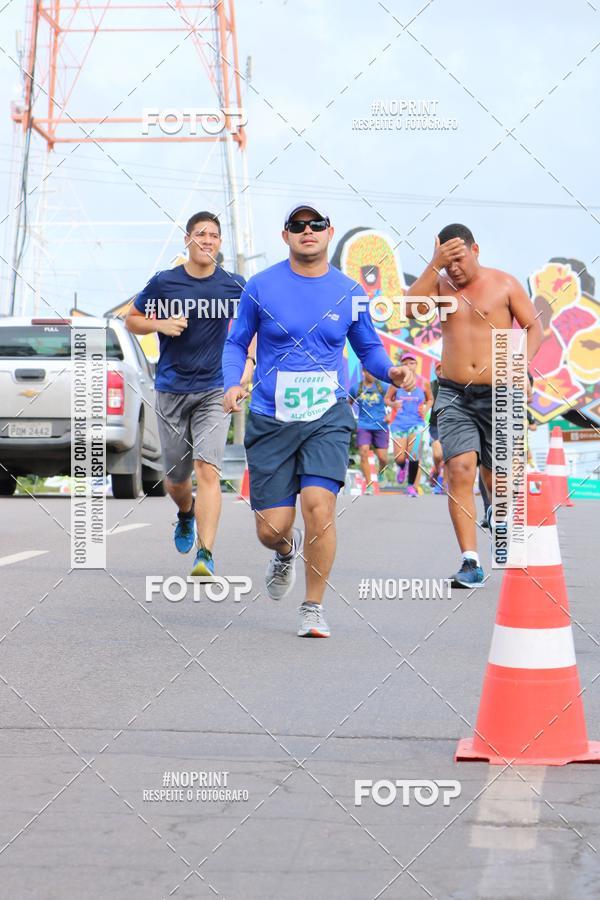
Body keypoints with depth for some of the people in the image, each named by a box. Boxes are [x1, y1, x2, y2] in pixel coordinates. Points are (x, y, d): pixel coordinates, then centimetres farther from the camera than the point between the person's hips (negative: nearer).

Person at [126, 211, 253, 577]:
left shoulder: (235, 286, 1)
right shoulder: (163, 282, -1)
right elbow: (132, 320, 10)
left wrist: (249, 362, -1)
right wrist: (160, 325, -10)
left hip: (214, 391, -1)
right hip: (172, 391, 1)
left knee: (208, 469, -19)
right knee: (176, 478, 12)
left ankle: (206, 554, -25)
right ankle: (186, 514, 48)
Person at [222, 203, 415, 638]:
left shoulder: (350, 292, 5)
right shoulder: (261, 287, 1)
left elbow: (368, 347, 17)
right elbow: (236, 343, 10)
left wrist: (391, 371, -4)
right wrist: (232, 384, -8)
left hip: (328, 416, 0)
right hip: (271, 419, 0)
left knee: (319, 506, -19)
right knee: (271, 528, 0)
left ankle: (314, 608, -1)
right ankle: (287, 551, 40)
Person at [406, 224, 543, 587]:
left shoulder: (505, 284, 2)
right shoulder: (440, 284, 7)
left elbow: (534, 327, 1)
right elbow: (411, 307, -11)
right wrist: (435, 265, -16)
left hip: (499, 395, -1)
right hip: (454, 396, 1)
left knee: (496, 479, 4)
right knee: (459, 471, -15)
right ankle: (471, 562, -17)